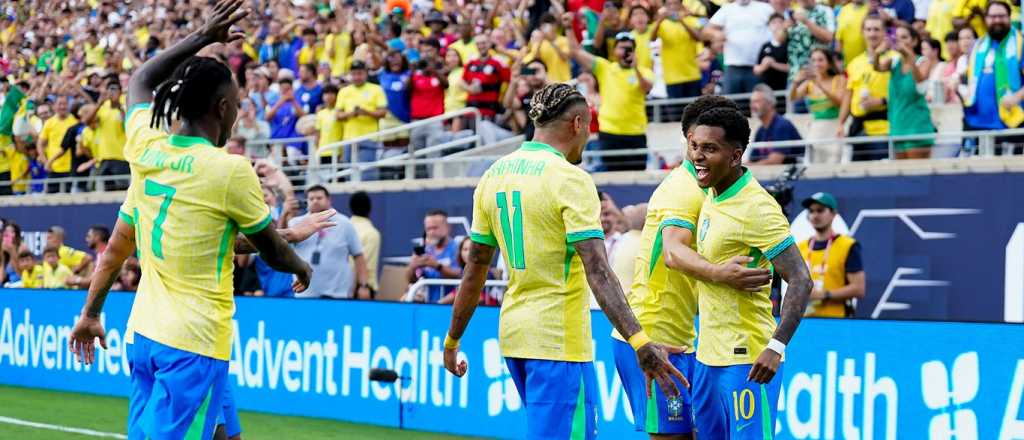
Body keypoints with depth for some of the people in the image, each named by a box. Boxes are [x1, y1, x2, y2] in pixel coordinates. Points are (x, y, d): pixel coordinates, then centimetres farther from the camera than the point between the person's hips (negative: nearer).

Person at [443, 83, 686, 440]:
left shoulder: (494, 175, 8)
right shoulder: (570, 179, -12)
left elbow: (475, 269, 13)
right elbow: (598, 271, -23)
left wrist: (452, 340, 21)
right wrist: (639, 342, -29)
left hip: (513, 333, 8)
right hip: (559, 343, -8)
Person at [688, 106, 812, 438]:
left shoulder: (757, 208, -18)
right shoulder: (713, 193, 8)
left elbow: (800, 281, -22)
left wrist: (776, 347, -29)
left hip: (746, 361, -9)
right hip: (708, 357, 9)